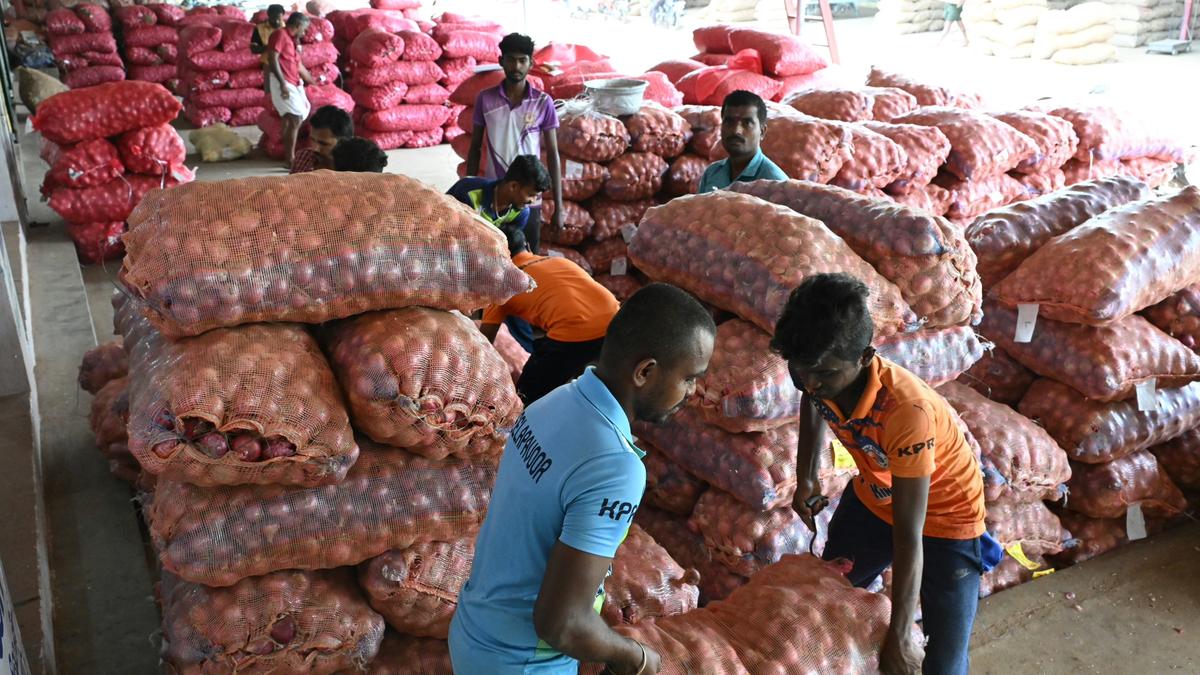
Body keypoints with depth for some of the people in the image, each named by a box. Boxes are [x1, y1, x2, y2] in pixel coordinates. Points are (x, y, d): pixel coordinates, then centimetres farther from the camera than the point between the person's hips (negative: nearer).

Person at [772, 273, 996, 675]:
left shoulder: (906, 411, -41)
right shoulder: (817, 374, -24)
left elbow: (908, 535, -36)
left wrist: (900, 635, -33)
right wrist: (805, 476, 4)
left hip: (944, 517, -5)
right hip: (873, 499, 6)